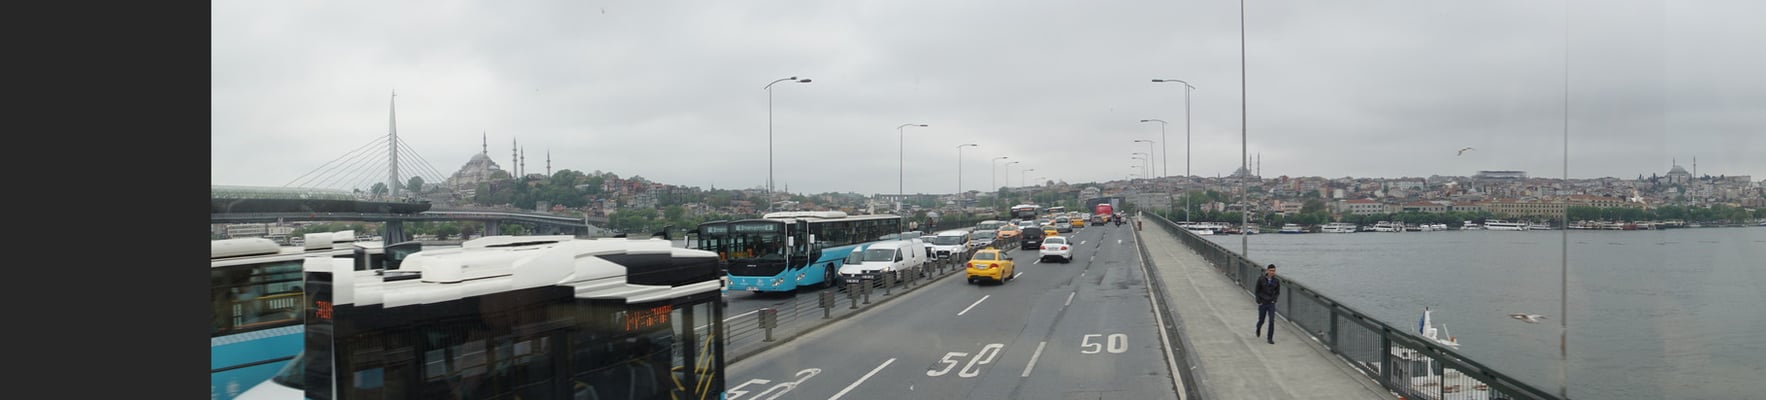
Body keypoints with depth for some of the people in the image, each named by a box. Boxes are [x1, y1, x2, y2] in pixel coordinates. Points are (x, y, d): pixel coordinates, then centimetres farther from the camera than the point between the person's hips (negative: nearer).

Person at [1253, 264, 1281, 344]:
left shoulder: (1276, 281, -3)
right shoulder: (1261, 280, -9)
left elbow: (1277, 292, 10)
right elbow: (1257, 291, -1)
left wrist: (1274, 299, -5)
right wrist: (1259, 301, -7)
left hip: (1271, 304, 1)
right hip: (1262, 303, -1)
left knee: (1272, 321, -11)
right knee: (1261, 320, 11)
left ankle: (1270, 338, -2)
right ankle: (1258, 328, 46)